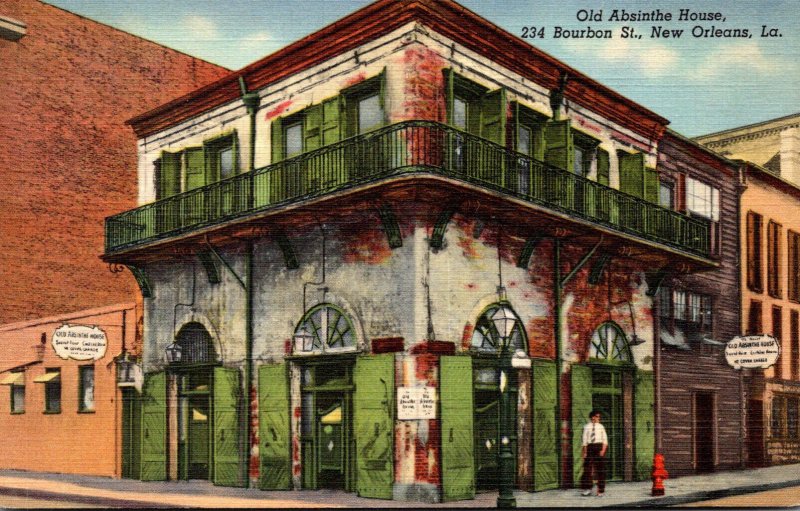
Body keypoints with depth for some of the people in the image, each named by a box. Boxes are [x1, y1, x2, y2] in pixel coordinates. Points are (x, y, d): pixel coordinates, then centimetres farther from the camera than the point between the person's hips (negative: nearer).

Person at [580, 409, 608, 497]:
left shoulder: (600, 426, 4)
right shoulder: (587, 427, 4)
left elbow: (605, 439, 1)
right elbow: (584, 440, 4)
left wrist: (603, 450, -10)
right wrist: (584, 451, 0)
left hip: (599, 447, 0)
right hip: (590, 447, 0)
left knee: (600, 469, 2)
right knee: (587, 468, 0)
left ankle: (600, 491, 9)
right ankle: (588, 489, 10)